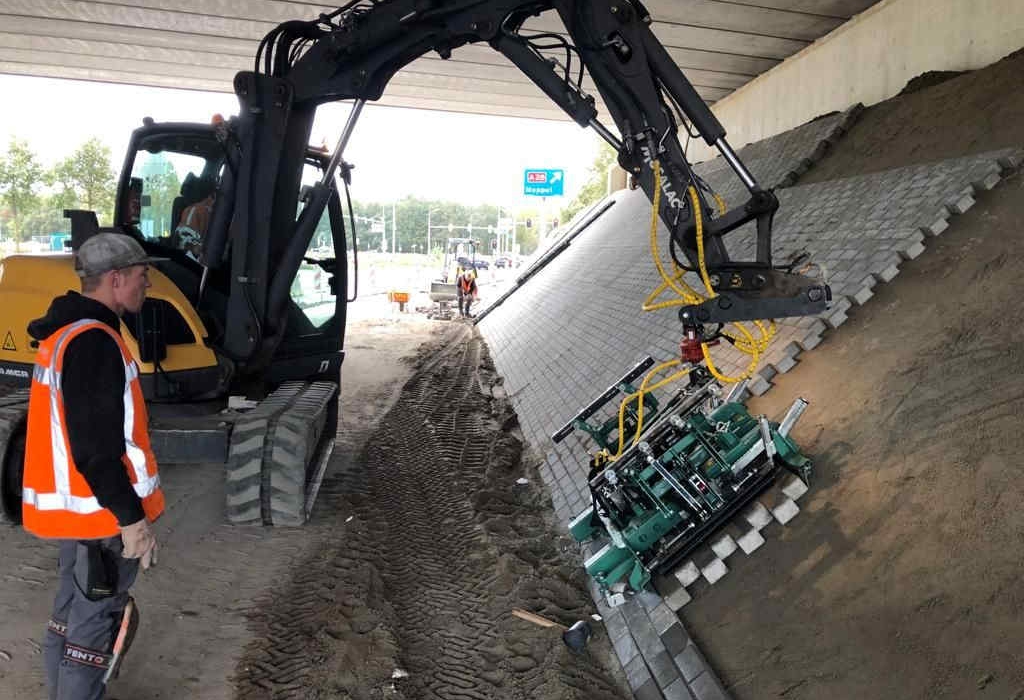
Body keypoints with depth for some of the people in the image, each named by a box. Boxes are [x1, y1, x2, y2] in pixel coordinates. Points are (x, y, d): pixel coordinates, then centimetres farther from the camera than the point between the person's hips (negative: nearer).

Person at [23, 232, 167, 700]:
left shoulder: (63, 333, 11)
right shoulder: (92, 342, -22)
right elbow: (98, 447, -25)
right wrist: (131, 517, -21)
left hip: (69, 504, 10)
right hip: (97, 511, -10)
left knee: (71, 614, 21)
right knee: (95, 624, 2)